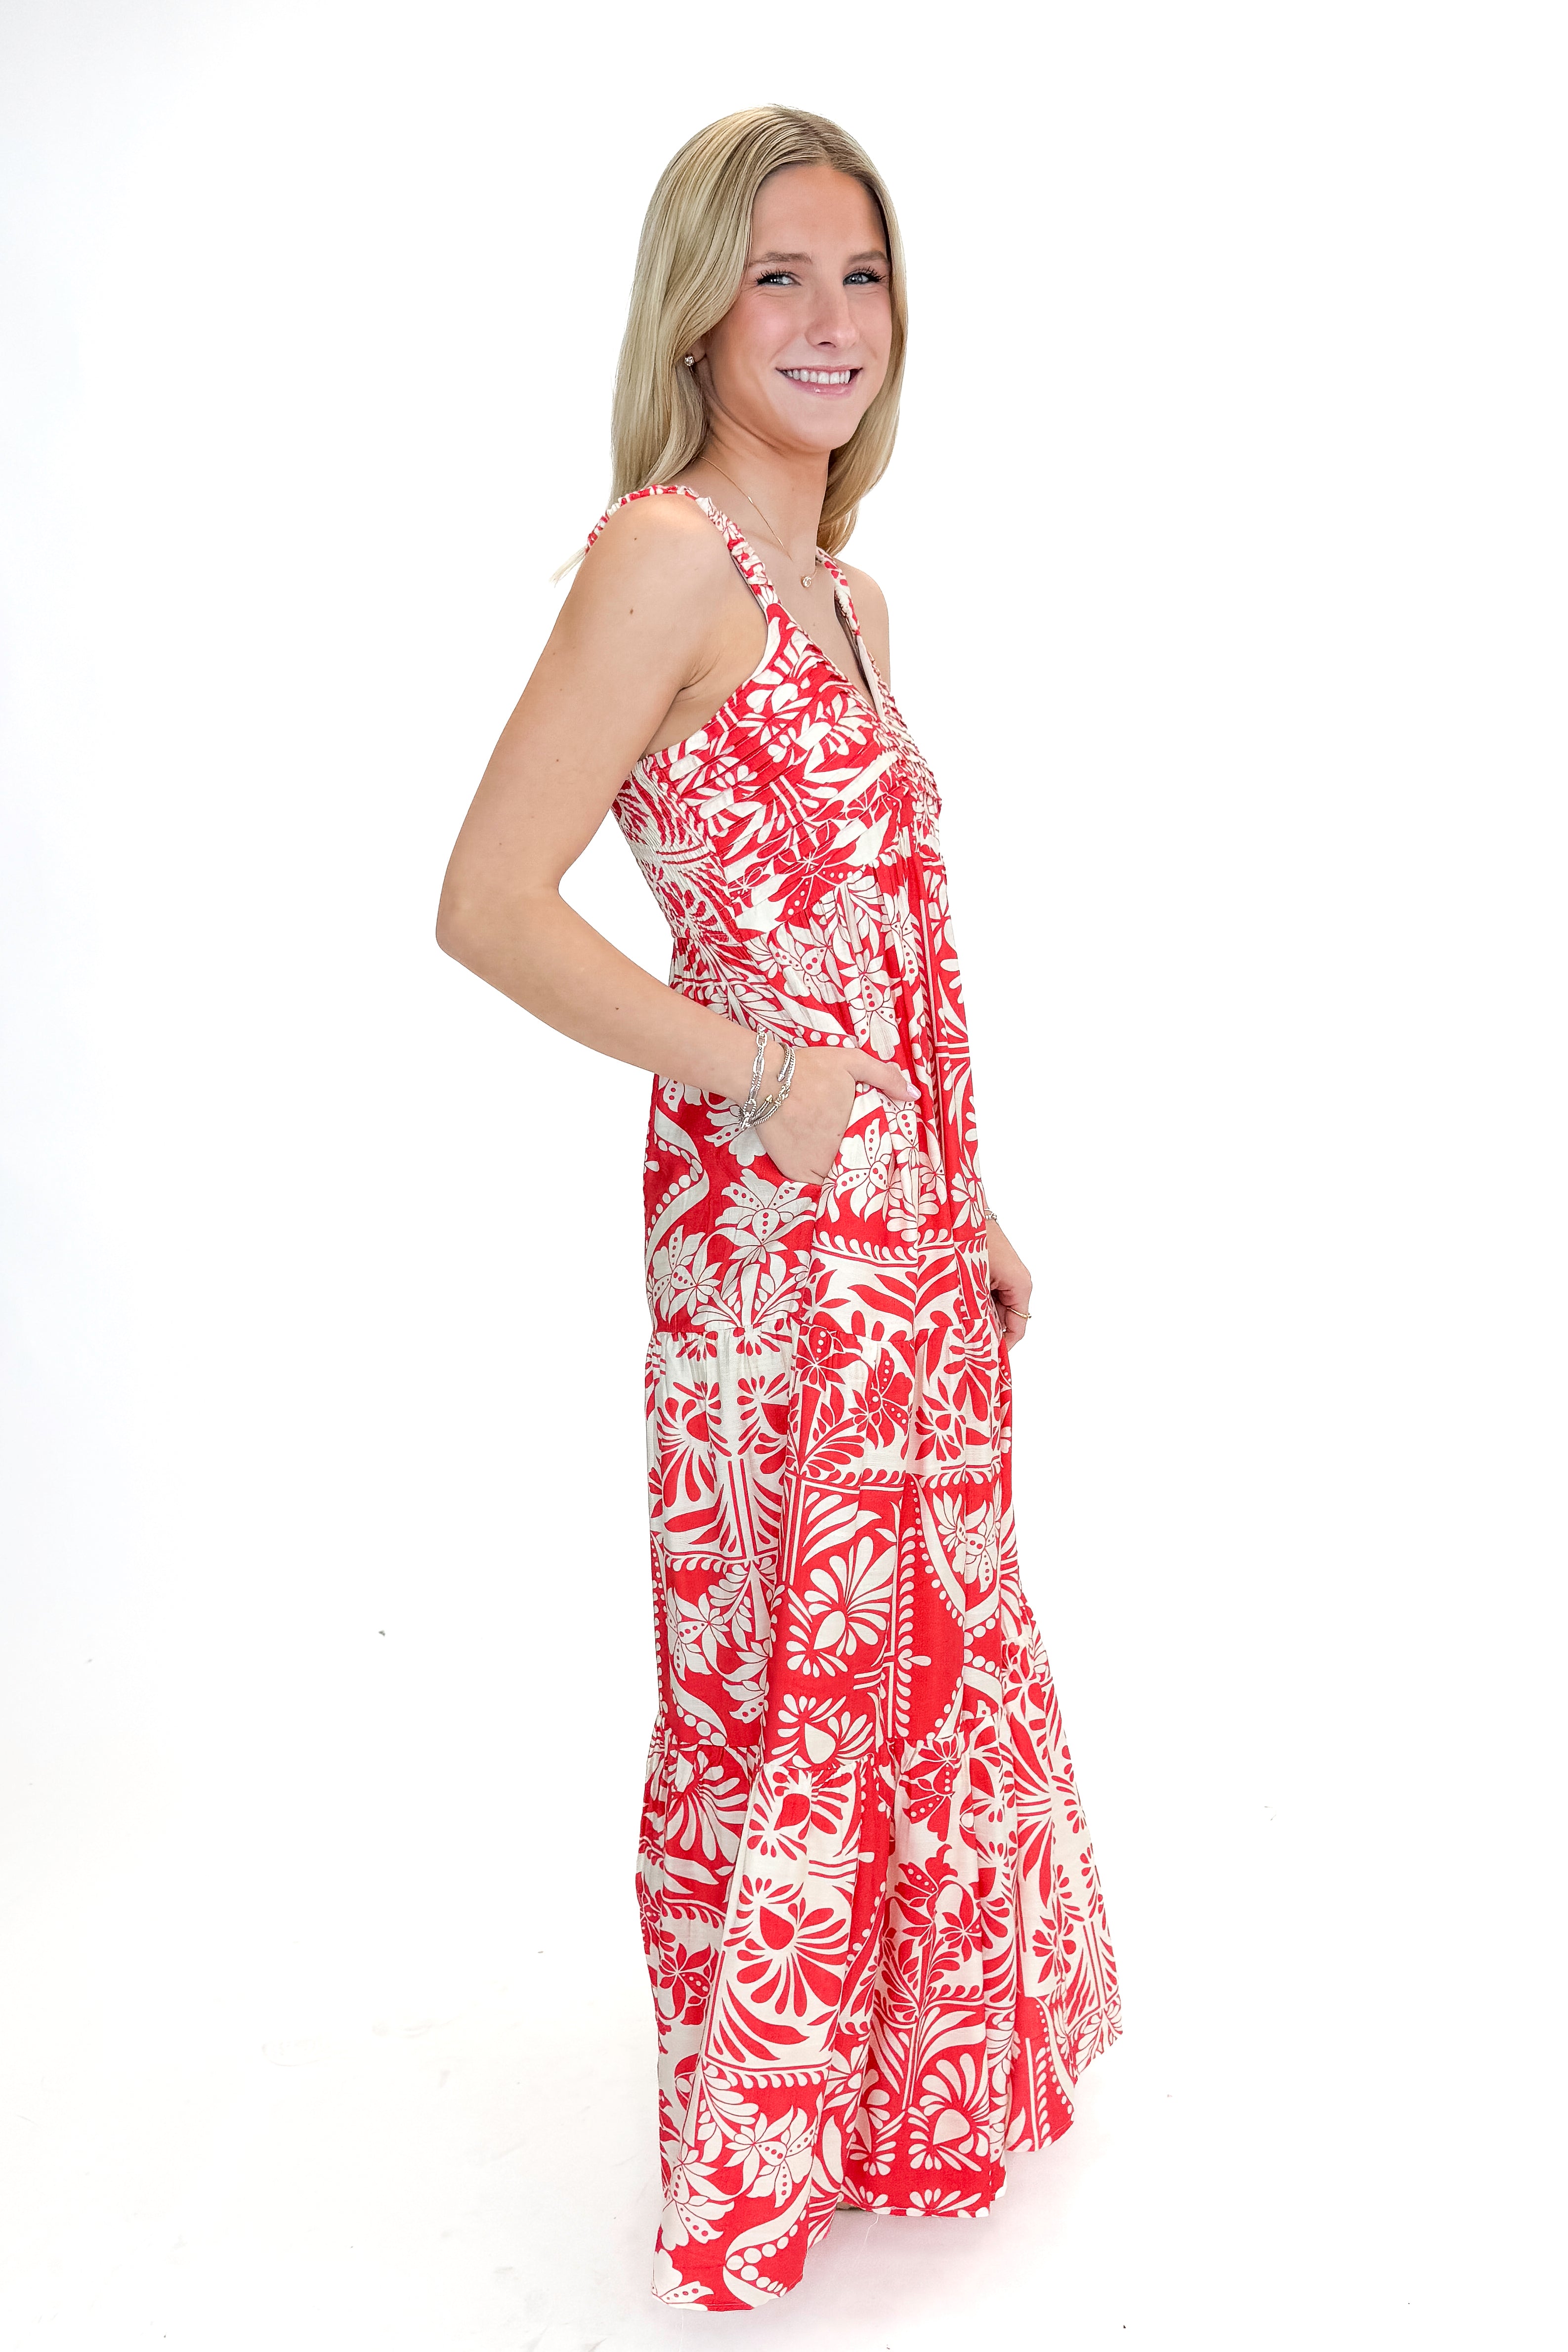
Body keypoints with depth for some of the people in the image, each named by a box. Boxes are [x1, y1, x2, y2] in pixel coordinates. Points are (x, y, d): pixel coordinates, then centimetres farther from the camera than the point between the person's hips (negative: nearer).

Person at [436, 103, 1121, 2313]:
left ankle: (916, 2085, 43)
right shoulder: (666, 555, -13)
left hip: (907, 1221, 9)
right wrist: (751, 1074, -16)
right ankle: (757, 2174, 29)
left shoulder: (850, 594, 14)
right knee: (787, 1689, 6)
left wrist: (971, 1213, 17)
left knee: (932, 1654, 20)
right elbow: (488, 905, -19)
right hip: (773, 1221, -8)